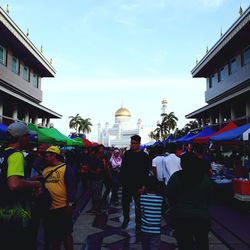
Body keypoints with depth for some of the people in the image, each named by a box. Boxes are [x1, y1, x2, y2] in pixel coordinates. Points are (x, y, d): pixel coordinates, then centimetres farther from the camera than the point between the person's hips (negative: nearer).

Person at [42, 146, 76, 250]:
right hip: (48, 208, 6)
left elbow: (71, 187, -13)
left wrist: (70, 204, -15)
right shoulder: (45, 169, 9)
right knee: (53, 234, 19)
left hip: (63, 207, -6)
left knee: (66, 233, 8)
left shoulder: (66, 168, -10)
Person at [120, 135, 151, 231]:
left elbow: (146, 172, -10)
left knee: (138, 205, 10)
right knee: (125, 203, 11)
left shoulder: (144, 156, -8)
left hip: (137, 186, -3)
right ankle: (126, 219, 34)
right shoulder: (127, 153, 3)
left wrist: (142, 186, -14)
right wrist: (122, 181, 2)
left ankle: (138, 222, 26)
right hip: (126, 184, 3)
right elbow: (122, 168, 8)